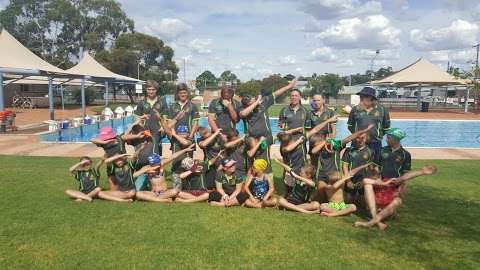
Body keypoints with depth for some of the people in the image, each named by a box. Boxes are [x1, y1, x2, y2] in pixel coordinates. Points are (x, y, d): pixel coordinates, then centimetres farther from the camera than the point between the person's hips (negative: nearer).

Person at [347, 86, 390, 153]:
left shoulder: (381, 110, 1)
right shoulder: (355, 109, 2)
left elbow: (386, 127, 10)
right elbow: (350, 125, 12)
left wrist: (378, 135, 7)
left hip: (375, 143, 0)